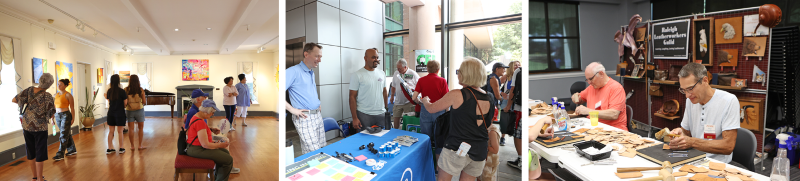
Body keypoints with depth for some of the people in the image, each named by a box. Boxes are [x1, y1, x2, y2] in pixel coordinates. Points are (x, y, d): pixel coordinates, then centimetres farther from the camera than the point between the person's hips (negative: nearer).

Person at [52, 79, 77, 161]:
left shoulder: (68, 95, -7)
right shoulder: (56, 94, 10)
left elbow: (72, 107, -7)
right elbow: (54, 106, 15)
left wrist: (73, 118, -10)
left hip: (66, 115, -7)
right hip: (57, 115, 7)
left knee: (63, 135, -6)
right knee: (67, 133, 14)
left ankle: (60, 154, -5)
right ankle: (72, 150, 25)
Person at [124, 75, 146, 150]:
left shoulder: (126, 89, -6)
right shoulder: (141, 90, -8)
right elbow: (144, 101, -4)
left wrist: (125, 105, 15)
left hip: (129, 111, 1)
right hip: (139, 110, -1)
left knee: (131, 129, 7)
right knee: (141, 128, 11)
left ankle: (132, 146, 13)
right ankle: (140, 145, 13)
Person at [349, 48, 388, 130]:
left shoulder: (381, 73, 9)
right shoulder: (357, 75, -6)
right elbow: (352, 97, -6)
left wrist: (387, 109, 12)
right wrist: (355, 118, -10)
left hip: (381, 114, 4)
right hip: (364, 115, -4)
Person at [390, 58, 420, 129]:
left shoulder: (413, 74, -6)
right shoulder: (396, 74, 9)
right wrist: (392, 96, 25)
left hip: (409, 101, -4)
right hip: (398, 101, 4)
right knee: (396, 117, 6)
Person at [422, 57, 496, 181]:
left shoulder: (457, 95, -13)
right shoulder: (490, 98, 3)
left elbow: (431, 108, 0)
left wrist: (425, 101, 21)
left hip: (457, 148, -5)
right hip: (480, 151, 6)